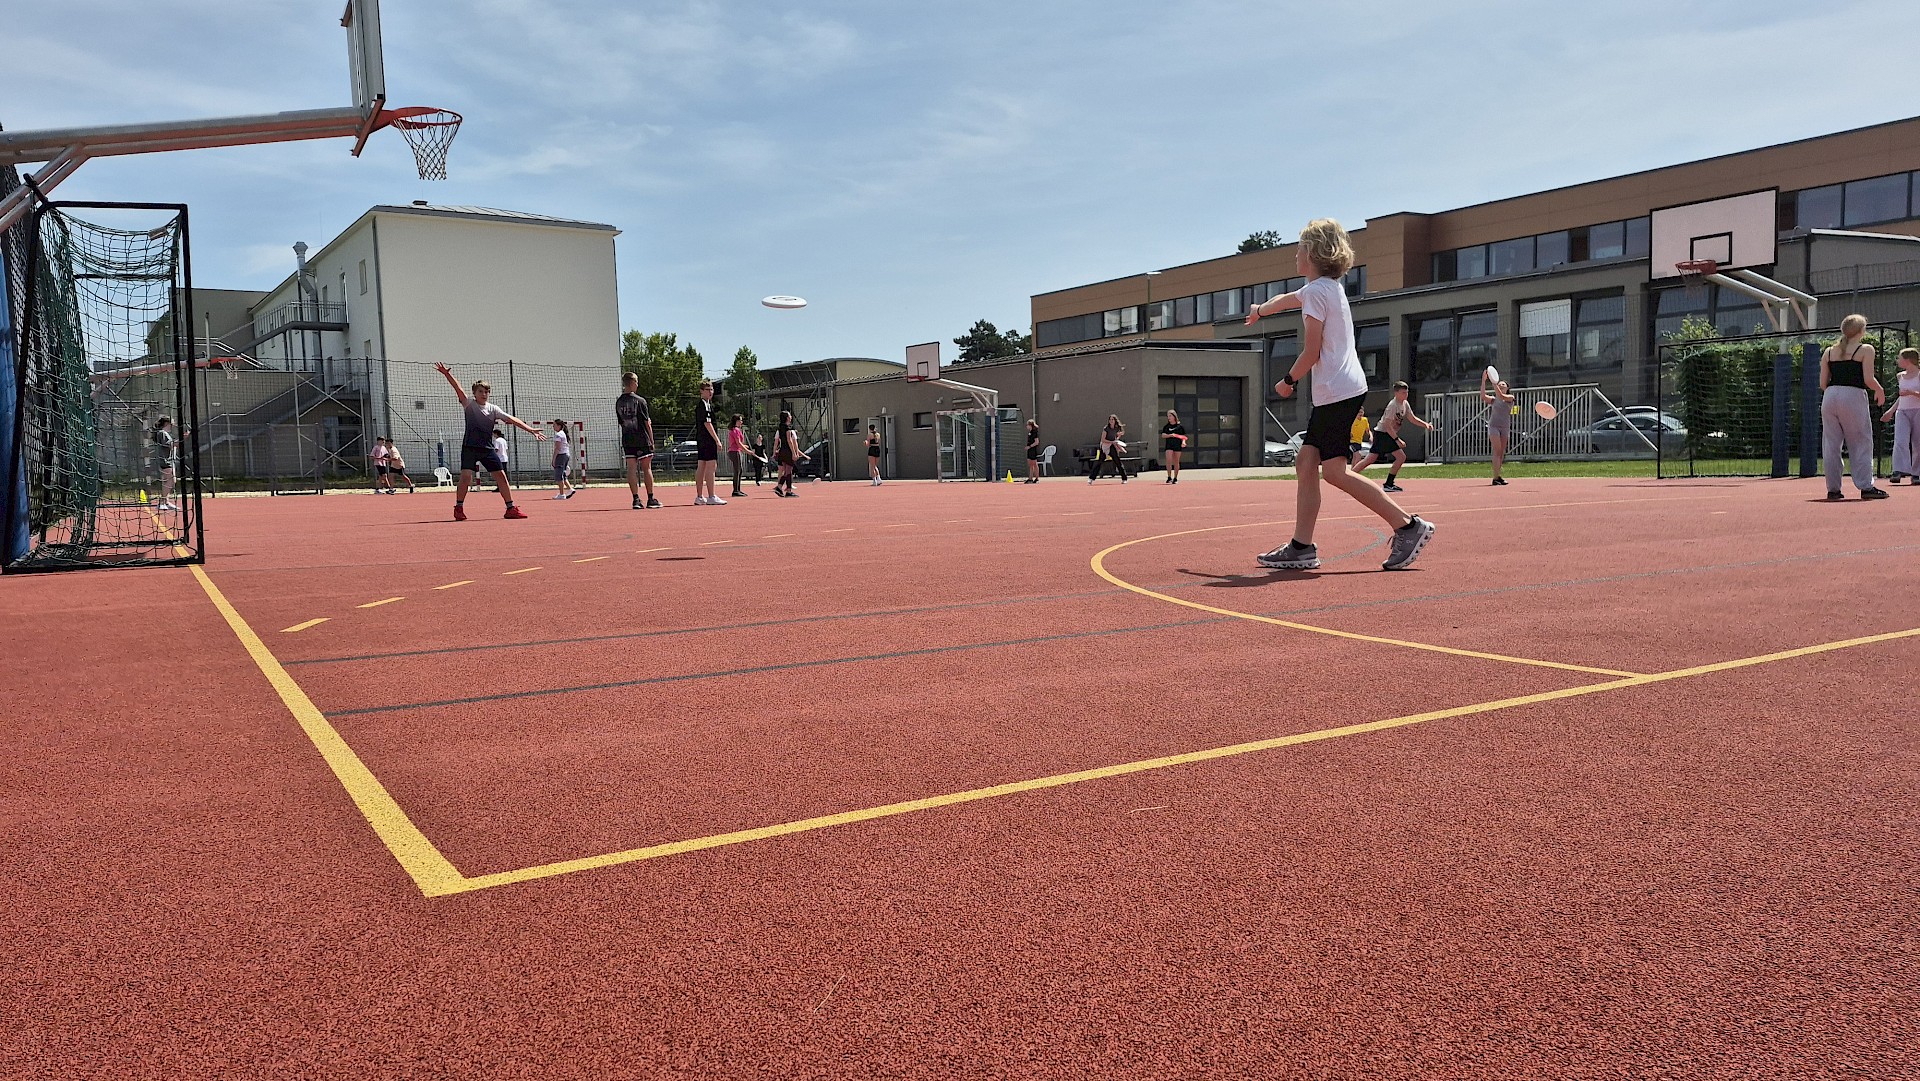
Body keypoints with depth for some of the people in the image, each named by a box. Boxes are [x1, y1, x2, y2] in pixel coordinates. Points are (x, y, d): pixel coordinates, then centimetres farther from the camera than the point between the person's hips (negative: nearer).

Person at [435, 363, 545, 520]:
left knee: (501, 475, -1)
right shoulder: (469, 404, 1)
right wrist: (448, 375, -30)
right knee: (466, 476, -14)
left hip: (487, 448, 3)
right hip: (470, 447, -3)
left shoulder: (493, 409, 8)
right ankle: (458, 508, 1)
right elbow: (458, 389, -14)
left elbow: (511, 419, 0)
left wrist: (530, 429, -10)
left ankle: (511, 508, 7)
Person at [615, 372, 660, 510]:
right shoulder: (640, 401, -9)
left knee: (631, 468, 3)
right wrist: (652, 440, 0)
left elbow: (621, 422, 13)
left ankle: (636, 499, -1)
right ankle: (650, 499, 6)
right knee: (647, 468, 3)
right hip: (642, 439, -4)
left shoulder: (618, 402, 7)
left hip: (626, 440, 4)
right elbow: (647, 422, -7)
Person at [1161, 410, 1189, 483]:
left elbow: (1183, 436, 7)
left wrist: (1183, 441, -11)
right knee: (1169, 460, -16)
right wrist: (1170, 435, -17)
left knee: (1176, 462, 3)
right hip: (1169, 445, 1)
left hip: (1178, 445, -1)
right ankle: (1169, 477, -11)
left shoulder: (1180, 426, 5)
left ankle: (1175, 478, 12)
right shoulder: (1166, 426, 8)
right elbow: (1163, 435, 0)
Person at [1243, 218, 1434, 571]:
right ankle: (1301, 548, 5)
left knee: (1334, 470, -12)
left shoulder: (1317, 291, -10)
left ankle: (1409, 526, -8)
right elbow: (1286, 299, 40)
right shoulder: (1324, 287, 19)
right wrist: (1260, 310, 55)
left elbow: (1312, 352, -12)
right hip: (1330, 395, 10)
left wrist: (1288, 381, 2)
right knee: (1306, 462, 6)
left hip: (1339, 392, -10)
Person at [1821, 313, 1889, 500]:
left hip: (1830, 396, 4)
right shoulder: (1866, 349, 0)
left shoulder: (1829, 351, 13)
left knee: (1831, 444, 6)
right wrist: (1880, 391, 11)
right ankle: (1866, 486, 0)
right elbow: (1868, 380, -8)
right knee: (1861, 443, 3)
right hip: (1853, 396, -4)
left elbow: (1823, 383, 10)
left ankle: (1833, 489, 7)